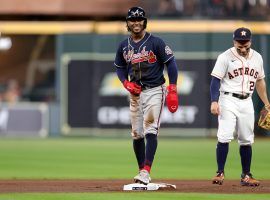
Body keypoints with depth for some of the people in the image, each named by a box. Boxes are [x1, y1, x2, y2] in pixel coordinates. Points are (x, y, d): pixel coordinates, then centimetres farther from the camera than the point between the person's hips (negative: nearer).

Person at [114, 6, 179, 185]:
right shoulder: (124, 46, 6)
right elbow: (120, 67, 19)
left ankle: (146, 172, -25)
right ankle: (142, 172, 19)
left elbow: (171, 63, -7)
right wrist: (126, 83, -1)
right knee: (137, 134, 8)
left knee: (151, 131, -16)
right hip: (135, 92, 6)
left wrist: (172, 90, -14)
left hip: (154, 90, -6)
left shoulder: (156, 42, -9)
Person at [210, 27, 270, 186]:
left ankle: (246, 176, 15)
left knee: (247, 140, 7)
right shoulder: (225, 57, -7)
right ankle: (220, 173, -9)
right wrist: (214, 101, -21)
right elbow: (216, 80, -10)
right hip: (228, 100, -5)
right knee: (225, 137, -15)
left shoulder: (257, 58, 9)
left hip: (247, 102, 5)